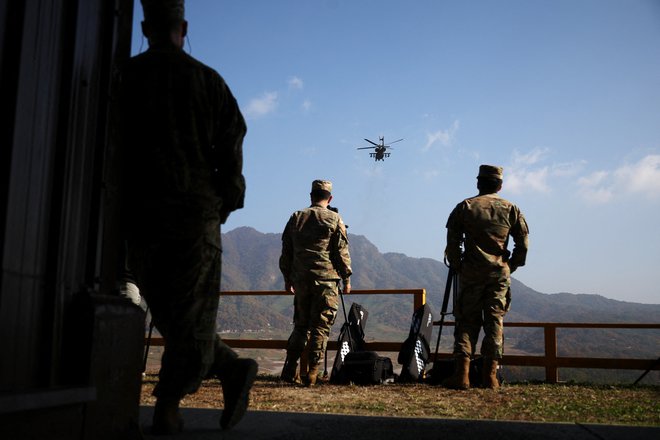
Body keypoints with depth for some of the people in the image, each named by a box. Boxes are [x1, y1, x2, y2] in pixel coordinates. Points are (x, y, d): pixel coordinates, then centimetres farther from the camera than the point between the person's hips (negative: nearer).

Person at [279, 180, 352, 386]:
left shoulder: (296, 218, 10)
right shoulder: (334, 220, -1)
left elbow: (286, 252, 13)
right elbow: (342, 252, -3)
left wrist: (287, 278, 20)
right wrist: (346, 278, 5)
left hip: (301, 280, 4)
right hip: (326, 279, -4)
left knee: (301, 325, 13)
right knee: (321, 326, 1)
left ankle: (290, 369, 9)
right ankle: (312, 372, -1)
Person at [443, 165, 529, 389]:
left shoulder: (464, 207, 3)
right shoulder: (511, 209, 8)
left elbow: (452, 243, -1)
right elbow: (523, 244, 5)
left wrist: (457, 267, 10)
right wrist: (511, 267, 15)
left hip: (471, 272, -1)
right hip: (500, 272, 1)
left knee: (466, 321, 4)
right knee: (495, 321, 7)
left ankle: (462, 373, -6)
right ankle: (490, 375, 4)